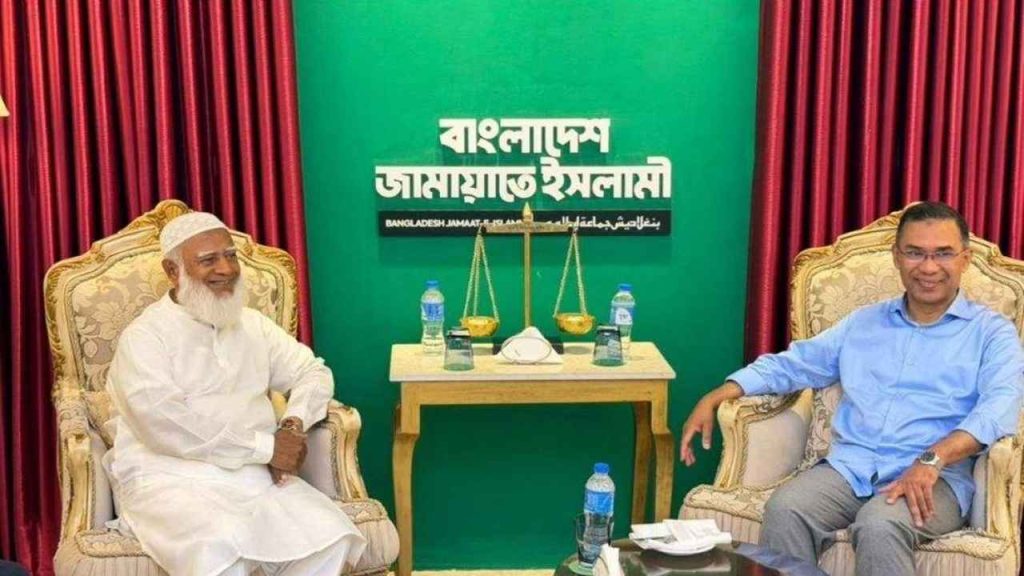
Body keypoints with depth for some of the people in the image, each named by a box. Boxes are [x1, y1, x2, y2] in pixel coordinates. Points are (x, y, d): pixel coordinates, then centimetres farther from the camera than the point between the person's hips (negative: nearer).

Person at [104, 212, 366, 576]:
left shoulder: (253, 324, 17)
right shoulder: (144, 336, -3)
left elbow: (314, 372, 18)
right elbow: (164, 422, -17)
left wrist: (293, 425, -5)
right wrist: (265, 446, -17)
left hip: (256, 475, 5)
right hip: (171, 480, -5)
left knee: (330, 535, -21)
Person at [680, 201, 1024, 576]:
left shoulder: (992, 332, 7)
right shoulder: (863, 322, 21)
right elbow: (791, 364, 22)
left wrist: (933, 459, -28)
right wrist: (714, 399, 8)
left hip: (935, 479, -3)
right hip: (849, 466, 4)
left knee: (879, 525, -36)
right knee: (784, 509, -28)